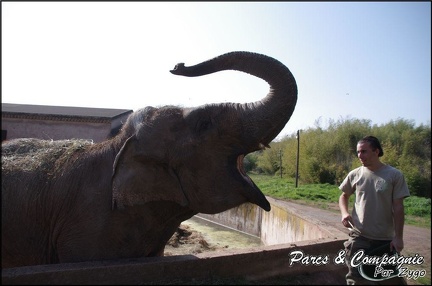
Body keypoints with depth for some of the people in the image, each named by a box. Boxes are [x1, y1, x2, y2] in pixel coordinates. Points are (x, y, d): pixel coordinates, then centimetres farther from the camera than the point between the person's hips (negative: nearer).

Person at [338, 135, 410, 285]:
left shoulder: (395, 175, -8)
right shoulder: (354, 175, -2)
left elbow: (398, 208, -6)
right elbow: (344, 196, 13)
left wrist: (398, 237, -7)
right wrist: (344, 212, -7)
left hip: (385, 238, 0)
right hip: (359, 235, 1)